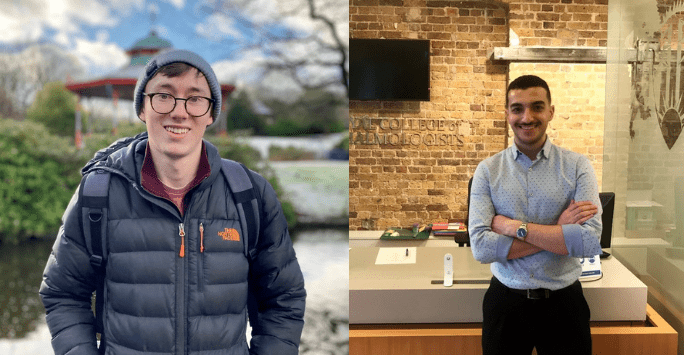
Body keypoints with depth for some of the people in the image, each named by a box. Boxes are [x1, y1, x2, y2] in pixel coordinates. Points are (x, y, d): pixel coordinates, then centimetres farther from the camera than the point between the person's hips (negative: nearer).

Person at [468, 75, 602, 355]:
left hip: (563, 303, 0)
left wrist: (515, 226, -18)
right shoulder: (488, 170, -3)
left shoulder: (577, 167, -4)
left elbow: (591, 241, -17)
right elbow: (481, 247, -14)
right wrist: (560, 232, -15)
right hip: (505, 302, 1)